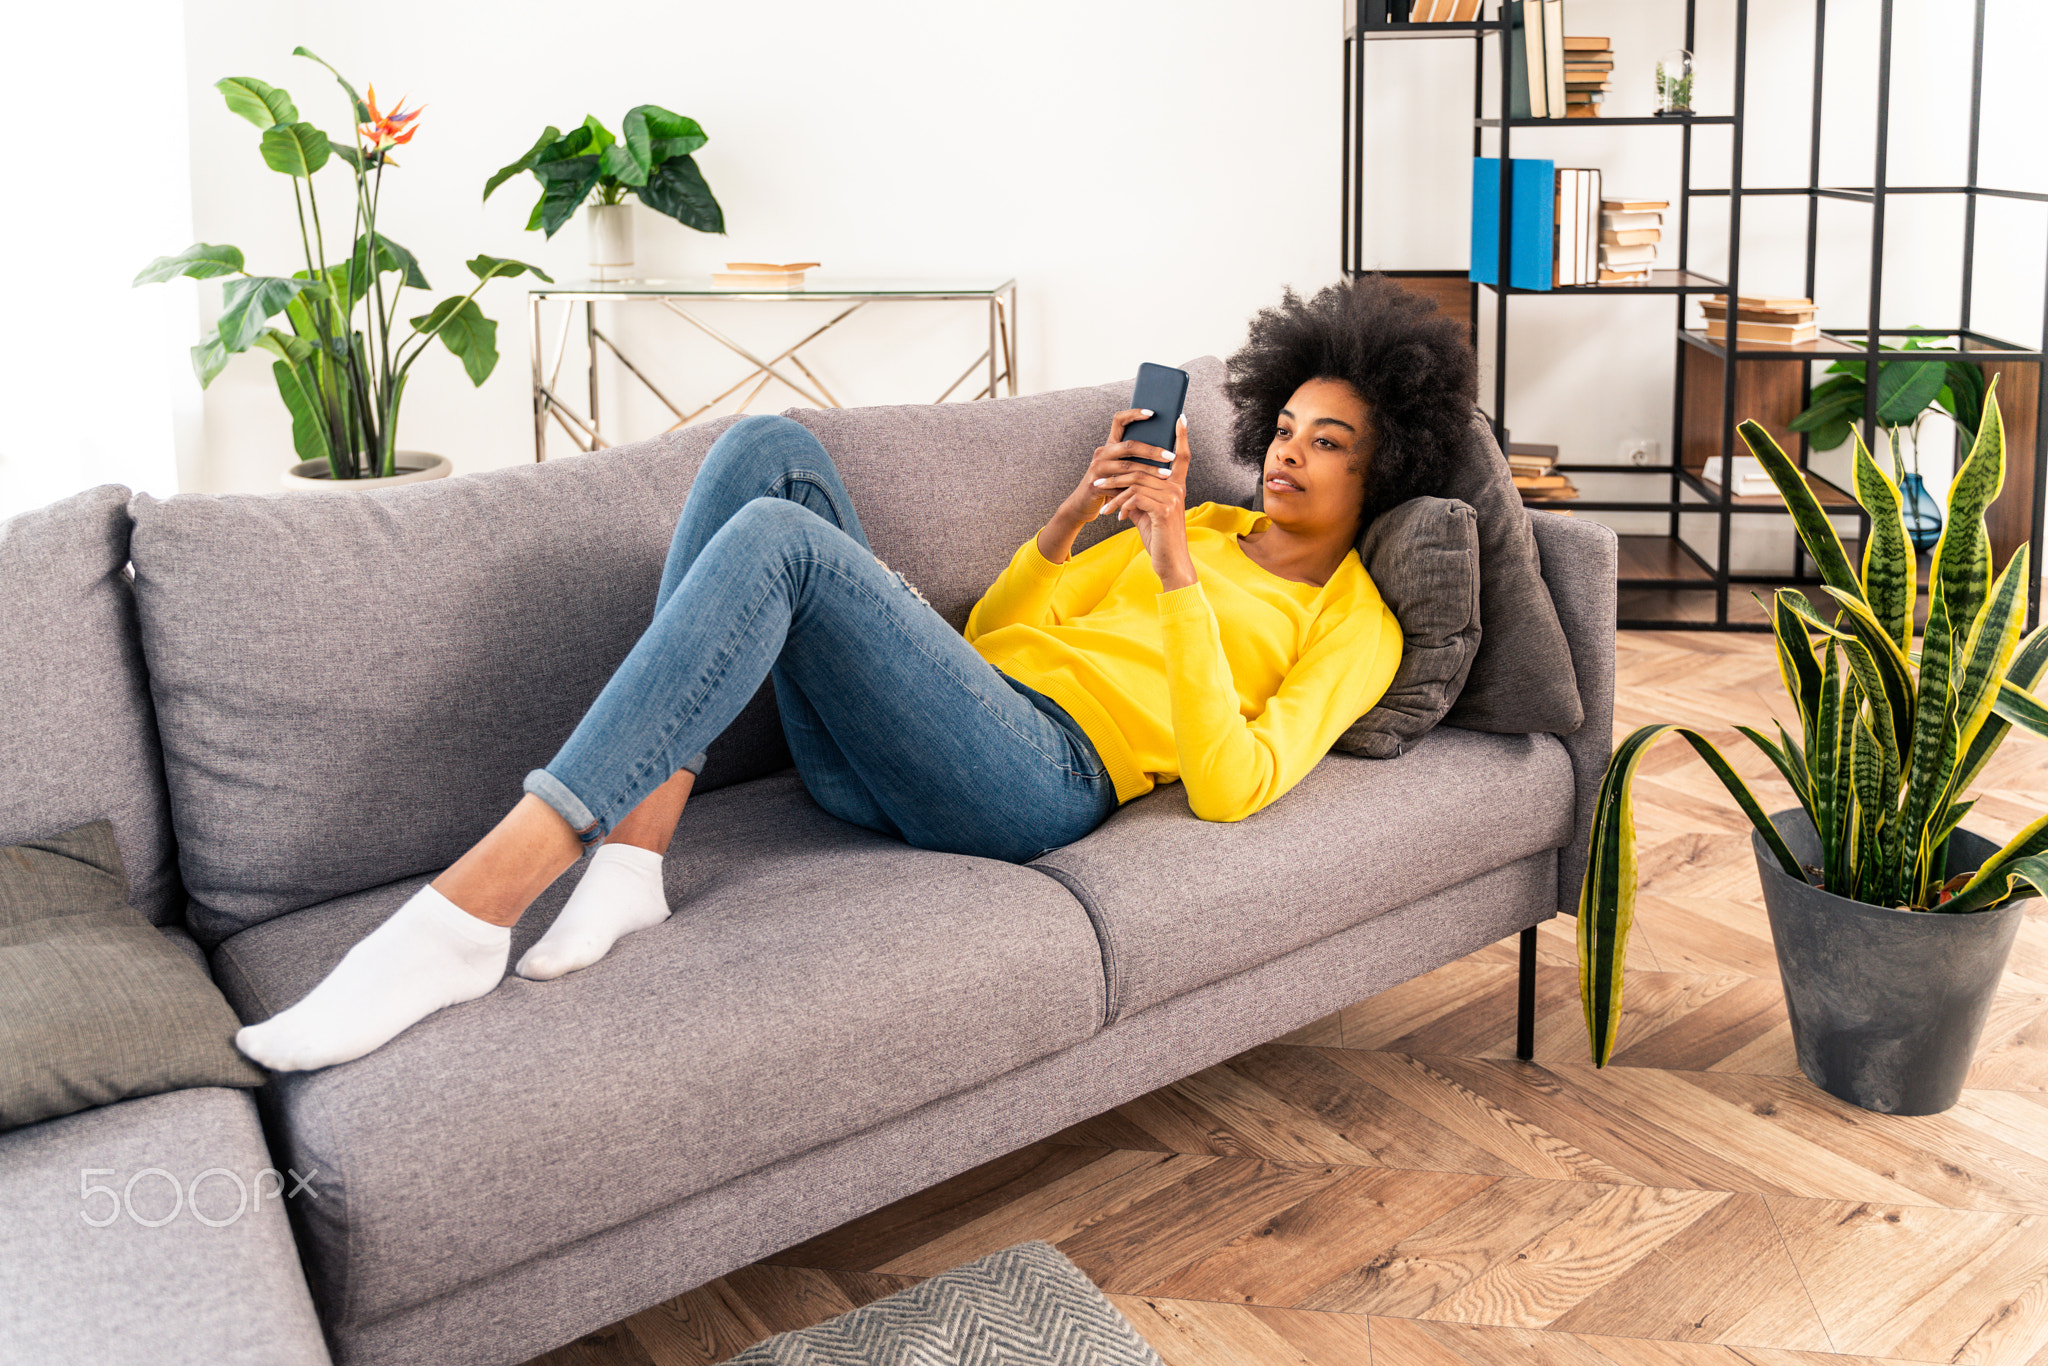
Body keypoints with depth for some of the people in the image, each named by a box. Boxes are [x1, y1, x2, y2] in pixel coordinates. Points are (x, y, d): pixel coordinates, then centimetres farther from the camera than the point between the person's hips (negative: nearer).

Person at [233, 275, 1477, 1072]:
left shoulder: (1353, 624, 13)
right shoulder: (1200, 524, 33)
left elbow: (1231, 787, -7)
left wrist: (1181, 582, -10)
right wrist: (1070, 521, 11)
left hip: (1044, 775, -7)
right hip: (885, 762, 7)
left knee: (777, 540, -29)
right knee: (770, 447, -12)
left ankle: (471, 910, -36)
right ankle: (631, 858, -23)